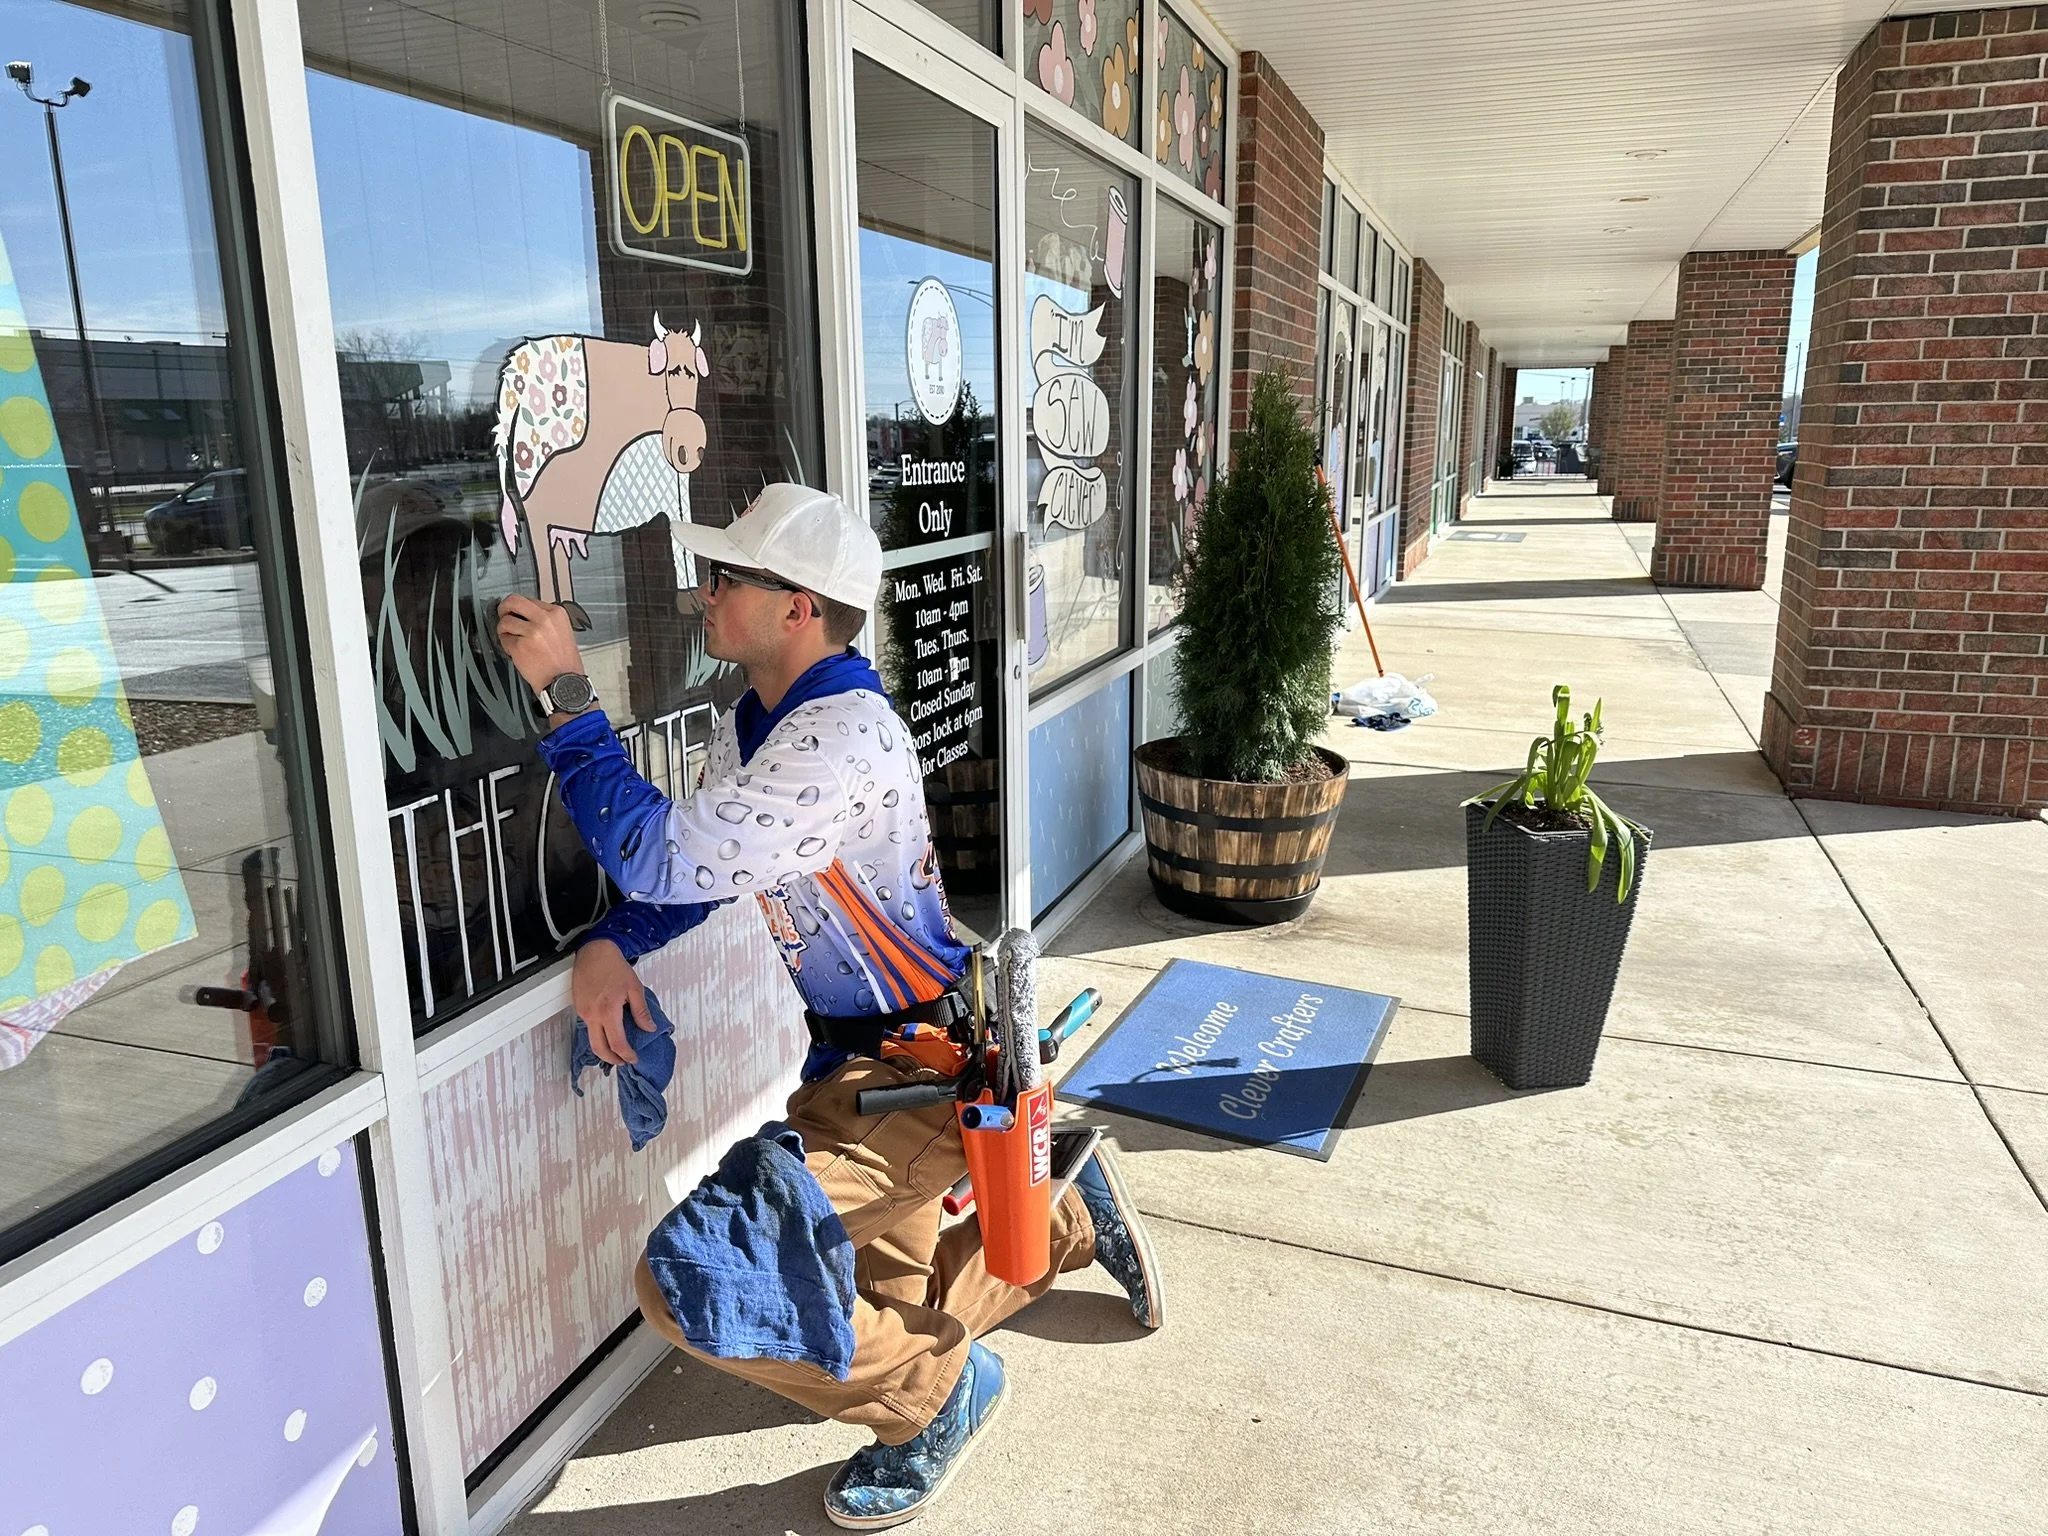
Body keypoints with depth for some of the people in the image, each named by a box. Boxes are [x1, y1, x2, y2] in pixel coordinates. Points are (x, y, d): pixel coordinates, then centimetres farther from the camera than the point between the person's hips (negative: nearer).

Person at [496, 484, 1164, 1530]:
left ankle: (935, 1393, 1)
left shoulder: (844, 737, -27)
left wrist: (564, 692, -23)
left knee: (692, 1270, -21)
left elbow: (663, 859, -29)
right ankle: (1077, 1216, 42)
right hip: (846, 1058, 10)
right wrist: (610, 944, -13)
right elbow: (689, 869, 7)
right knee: (888, 1313, 24)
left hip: (915, 1069, -10)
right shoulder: (755, 722, 5)